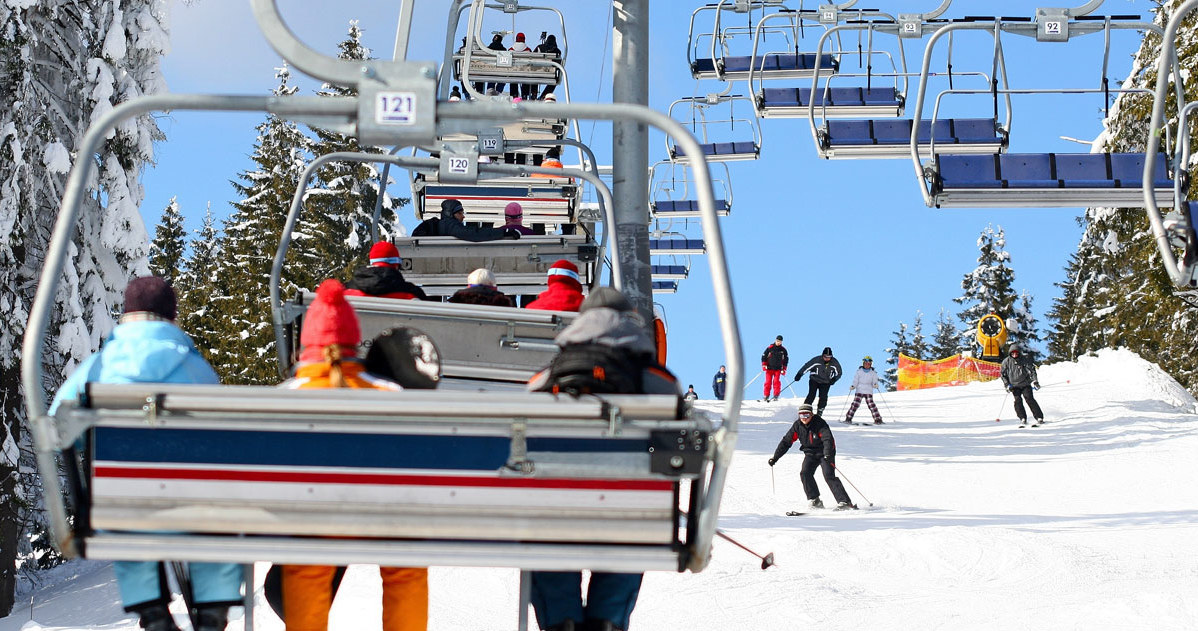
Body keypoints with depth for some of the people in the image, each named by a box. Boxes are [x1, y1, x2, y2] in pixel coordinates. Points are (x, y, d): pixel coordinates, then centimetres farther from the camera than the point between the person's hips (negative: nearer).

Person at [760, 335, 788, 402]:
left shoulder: (783, 350, 5)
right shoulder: (770, 348, 1)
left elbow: (786, 359, 13)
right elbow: (764, 356, 6)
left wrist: (784, 369, 8)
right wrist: (764, 365, -4)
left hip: (778, 369, 0)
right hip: (769, 368, 0)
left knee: (776, 381, -11)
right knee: (768, 382, -4)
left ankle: (776, 396, -9)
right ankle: (766, 396, 3)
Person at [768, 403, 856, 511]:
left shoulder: (819, 423, -21)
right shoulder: (797, 425, -6)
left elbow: (828, 439, -35)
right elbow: (786, 441, 1)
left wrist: (828, 454, -52)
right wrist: (775, 458, -2)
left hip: (825, 453, -5)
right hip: (810, 453, 5)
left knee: (829, 476, -19)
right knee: (805, 473, -16)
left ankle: (844, 502, -19)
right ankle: (814, 501, -7)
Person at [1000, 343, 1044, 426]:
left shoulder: (1024, 360, -2)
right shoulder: (1007, 361, 2)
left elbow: (1031, 370, 0)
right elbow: (1002, 373, 10)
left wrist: (1035, 381, -9)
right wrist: (1007, 384, 1)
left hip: (1025, 384, -1)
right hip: (1014, 385, 1)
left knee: (1029, 399, -11)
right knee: (1018, 400, -13)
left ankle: (1039, 418, -9)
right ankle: (1023, 419, -3)